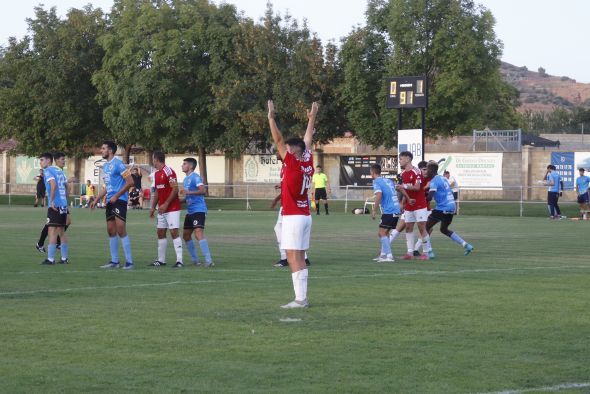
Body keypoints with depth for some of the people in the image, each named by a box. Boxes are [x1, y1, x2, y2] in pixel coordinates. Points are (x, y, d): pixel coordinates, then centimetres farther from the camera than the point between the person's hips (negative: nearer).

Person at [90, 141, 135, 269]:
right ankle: (114, 261, 15)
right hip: (109, 201, 9)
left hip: (119, 201, -9)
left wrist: (116, 196, -17)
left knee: (121, 230, -13)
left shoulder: (118, 164, -11)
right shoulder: (105, 166, 17)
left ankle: (129, 261, -11)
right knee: (111, 231, 9)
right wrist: (96, 200, 20)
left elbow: (130, 182, -15)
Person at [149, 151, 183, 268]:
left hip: (172, 208, -9)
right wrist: (153, 207, 18)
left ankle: (179, 260, -14)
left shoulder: (168, 171, -13)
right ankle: (161, 260, 16)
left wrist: (166, 204, -21)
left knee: (174, 232, -13)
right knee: (160, 232, 9)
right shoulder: (156, 174, 15)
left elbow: (175, 189, -18)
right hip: (162, 209, 9)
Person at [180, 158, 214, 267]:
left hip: (198, 210, -10)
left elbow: (203, 191, -24)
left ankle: (208, 260, -23)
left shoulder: (195, 177, -11)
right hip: (190, 211, 10)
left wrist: (189, 192, -33)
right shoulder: (186, 179, 19)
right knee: (186, 235, 11)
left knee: (198, 233, -21)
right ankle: (195, 260, 21)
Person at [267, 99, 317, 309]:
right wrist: (312, 119, 32)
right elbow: (307, 141, 22)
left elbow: (278, 140, -15)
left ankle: (300, 299, -12)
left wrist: (271, 118, -13)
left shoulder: (293, 164, -12)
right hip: (305, 216, 8)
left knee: (293, 259, -9)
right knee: (299, 259, 10)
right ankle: (302, 297, 9)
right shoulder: (308, 163, 7)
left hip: (293, 218, -8)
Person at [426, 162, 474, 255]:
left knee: (426, 227, 1)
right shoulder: (444, 178, 15)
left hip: (443, 208, -9)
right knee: (444, 229, 24)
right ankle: (465, 245, 17)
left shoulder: (434, 181, -11)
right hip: (452, 206, 9)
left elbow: (429, 197, -21)